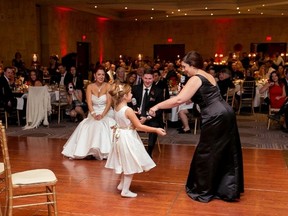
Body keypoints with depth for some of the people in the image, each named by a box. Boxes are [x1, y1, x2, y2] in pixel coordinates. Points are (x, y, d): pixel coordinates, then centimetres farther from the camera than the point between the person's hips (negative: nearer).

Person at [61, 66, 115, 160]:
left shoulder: (108, 86, -4)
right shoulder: (90, 87, 2)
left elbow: (109, 103, -10)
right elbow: (89, 103, -7)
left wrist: (102, 115, -24)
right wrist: (94, 115, -23)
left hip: (106, 113, -3)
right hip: (93, 114, 3)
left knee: (102, 127, -30)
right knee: (86, 128, -20)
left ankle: (102, 151, -23)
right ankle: (89, 151, -10)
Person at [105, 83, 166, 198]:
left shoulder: (116, 107, 1)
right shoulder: (128, 110, -23)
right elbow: (139, 126, -21)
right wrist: (156, 130, -18)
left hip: (120, 136, 9)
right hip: (128, 138, -9)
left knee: (127, 163, 24)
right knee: (130, 165, 3)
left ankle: (122, 184, 35)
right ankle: (125, 190, 10)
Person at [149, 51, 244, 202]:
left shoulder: (195, 79, -10)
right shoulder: (208, 76, 18)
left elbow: (179, 100, -20)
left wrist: (157, 106, -14)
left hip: (216, 118, -9)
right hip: (225, 114, 9)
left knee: (206, 153, 4)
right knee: (226, 153, 15)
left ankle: (202, 191, 17)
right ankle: (228, 189, 24)